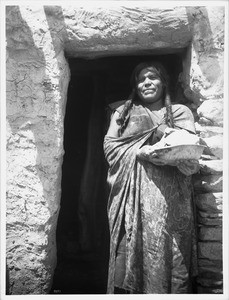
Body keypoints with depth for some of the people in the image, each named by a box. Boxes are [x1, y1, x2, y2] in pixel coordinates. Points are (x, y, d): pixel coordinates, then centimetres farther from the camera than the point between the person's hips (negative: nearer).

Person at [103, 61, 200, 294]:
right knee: (128, 254, -4)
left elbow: (191, 161, 3)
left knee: (166, 255, -6)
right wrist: (141, 153, -11)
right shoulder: (123, 111, 19)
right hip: (130, 194, 1)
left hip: (168, 197, 0)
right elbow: (110, 146, 5)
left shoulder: (181, 112, 14)